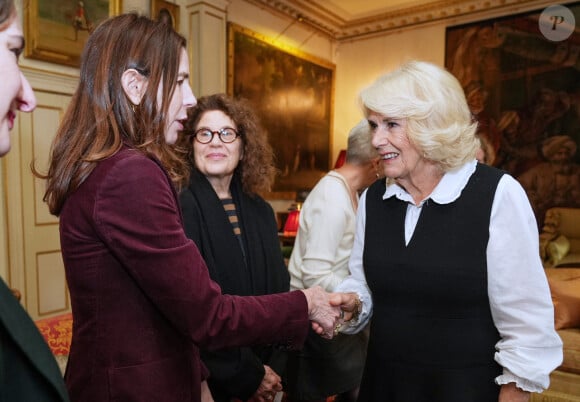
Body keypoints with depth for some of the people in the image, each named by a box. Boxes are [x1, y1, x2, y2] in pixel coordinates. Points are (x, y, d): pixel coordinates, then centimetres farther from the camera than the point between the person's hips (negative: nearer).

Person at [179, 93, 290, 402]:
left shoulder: (260, 211, 2)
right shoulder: (179, 207, -16)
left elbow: (278, 291, 4)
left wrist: (275, 367, -5)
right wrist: (246, 376, -13)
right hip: (204, 377, -5)